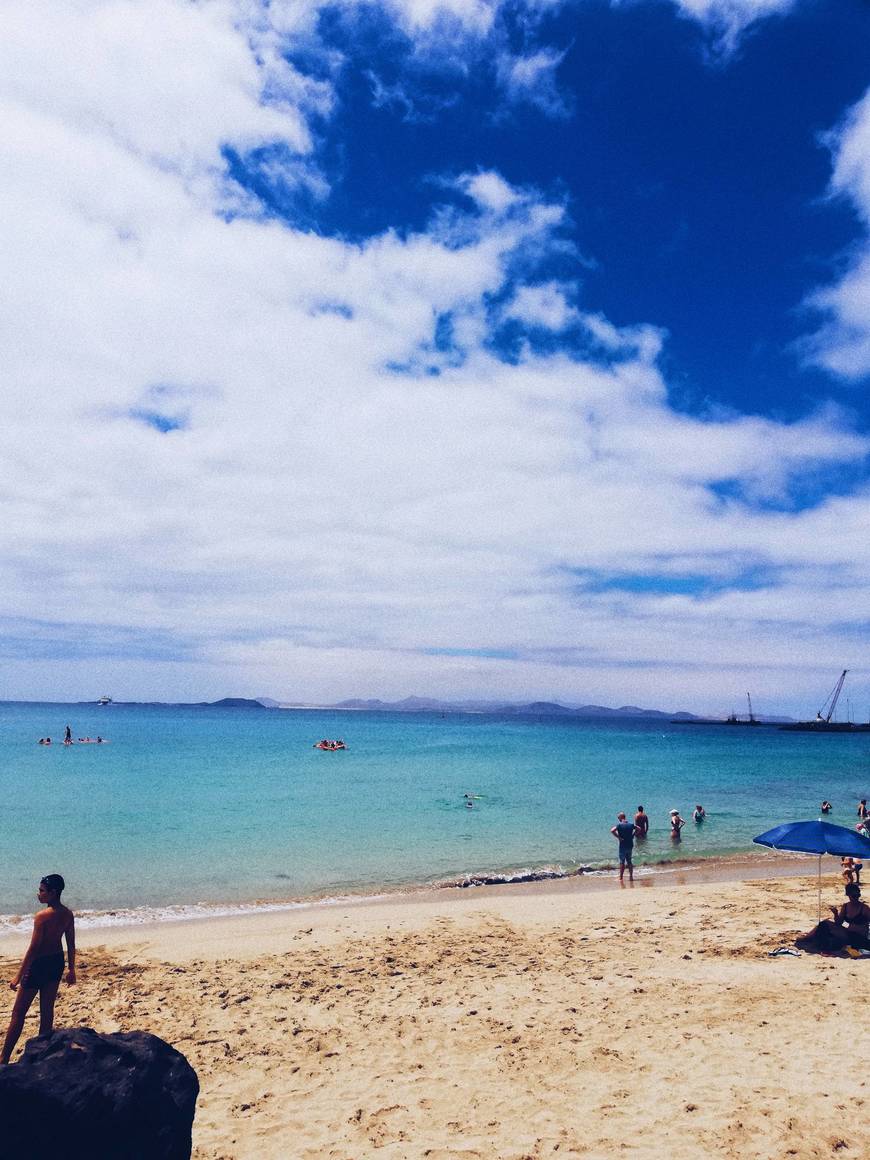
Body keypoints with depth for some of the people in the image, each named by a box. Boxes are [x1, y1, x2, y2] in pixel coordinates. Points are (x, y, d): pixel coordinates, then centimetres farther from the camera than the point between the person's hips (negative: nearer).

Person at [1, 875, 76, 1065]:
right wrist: (71, 969, 15)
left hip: (40, 963, -7)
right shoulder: (68, 914, -2)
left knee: (18, 1013, 5)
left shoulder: (42, 916, -22)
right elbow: (71, 944, 5)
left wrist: (18, 976, -14)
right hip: (57, 962, 7)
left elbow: (33, 948, -21)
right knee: (47, 1009, 16)